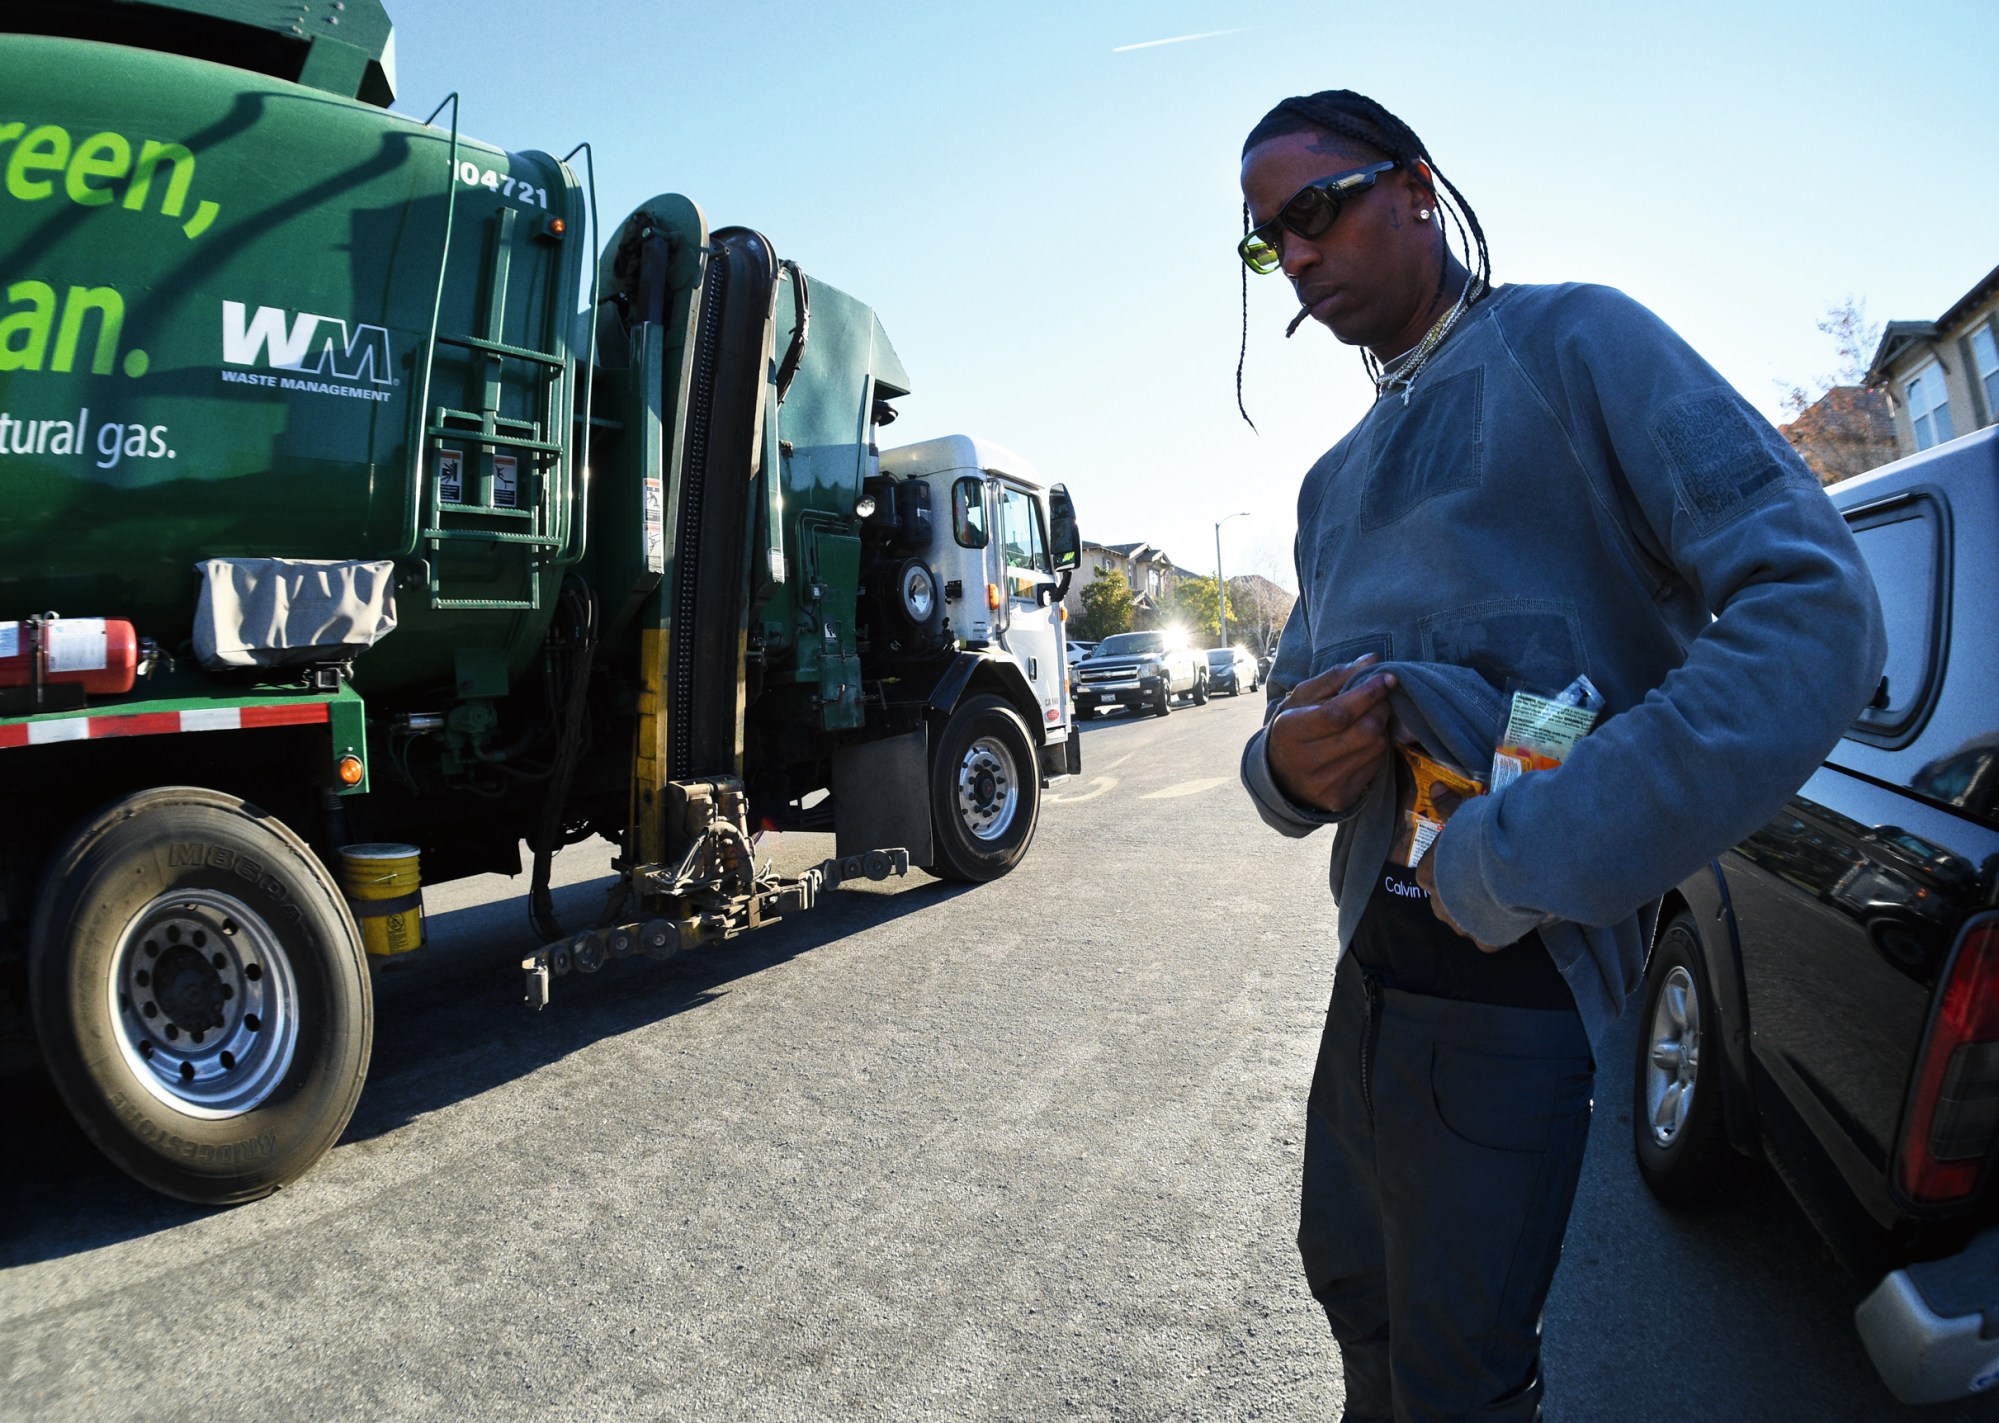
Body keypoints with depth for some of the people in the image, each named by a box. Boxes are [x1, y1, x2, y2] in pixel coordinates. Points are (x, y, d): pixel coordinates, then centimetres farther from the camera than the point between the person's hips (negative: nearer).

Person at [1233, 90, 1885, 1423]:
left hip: (1513, 967, -7)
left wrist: (1527, 860, -25)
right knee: (1350, 1276, 24)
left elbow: (1816, 609, -19)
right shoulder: (1336, 481, 17)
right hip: (1376, 950, 8)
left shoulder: (1574, 340, -6)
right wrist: (1285, 766, -8)